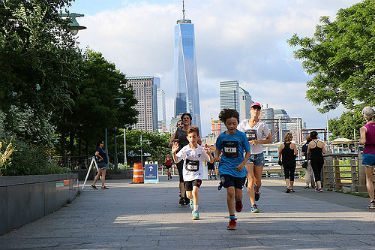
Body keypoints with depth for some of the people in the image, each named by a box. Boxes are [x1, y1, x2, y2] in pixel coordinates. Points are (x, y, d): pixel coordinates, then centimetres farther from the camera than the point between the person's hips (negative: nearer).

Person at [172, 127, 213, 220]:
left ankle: (195, 210, -9)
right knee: (189, 195, 14)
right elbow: (176, 160, -15)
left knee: (195, 190, -24)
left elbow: (211, 161, -5)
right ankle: (192, 200, 52)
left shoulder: (201, 149, -8)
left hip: (197, 174, -2)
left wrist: (208, 153, -26)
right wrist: (174, 153, -35)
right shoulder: (185, 149, -9)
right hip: (187, 175, 2)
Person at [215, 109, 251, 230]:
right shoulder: (222, 136, 0)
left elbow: (248, 152, 1)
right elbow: (218, 149, 16)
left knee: (238, 193, 5)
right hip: (226, 168, 0)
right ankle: (232, 219, -1)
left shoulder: (241, 136, -5)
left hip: (239, 169, 0)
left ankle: (239, 202, 46)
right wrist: (217, 156, -5)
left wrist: (243, 164, -12)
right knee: (230, 192, -13)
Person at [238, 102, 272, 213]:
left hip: (259, 154, 1)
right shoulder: (243, 123, 2)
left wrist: (258, 141, -14)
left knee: (258, 180, 9)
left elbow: (270, 139, 1)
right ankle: (253, 205, -8)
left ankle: (257, 191, 46)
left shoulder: (262, 125, -2)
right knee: (251, 180, -10)